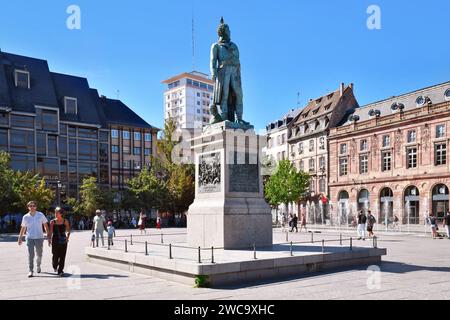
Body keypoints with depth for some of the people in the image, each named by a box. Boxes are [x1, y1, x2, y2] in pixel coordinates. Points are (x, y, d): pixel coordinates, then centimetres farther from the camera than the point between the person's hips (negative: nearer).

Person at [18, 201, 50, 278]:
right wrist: (20, 238, 12)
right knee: (30, 255, -7)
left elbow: (45, 225, 4)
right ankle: (31, 271, -2)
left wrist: (48, 236, 0)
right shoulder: (25, 217, 0)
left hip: (39, 238, 0)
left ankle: (38, 266, 39)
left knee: (39, 255, 12)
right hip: (30, 238, 0)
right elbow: (23, 228, 12)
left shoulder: (40, 215, -1)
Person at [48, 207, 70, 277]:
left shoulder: (65, 221, 2)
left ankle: (60, 271, 6)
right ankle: (55, 267, 32)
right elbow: (50, 232, 4)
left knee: (62, 256, -2)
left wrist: (67, 237, -3)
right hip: (55, 241, 0)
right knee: (55, 256, 2)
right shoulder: (53, 222, 2)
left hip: (63, 241, 0)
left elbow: (68, 231, 10)